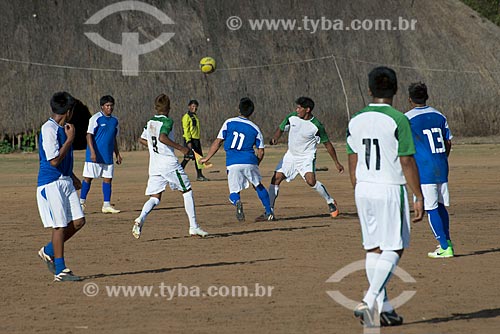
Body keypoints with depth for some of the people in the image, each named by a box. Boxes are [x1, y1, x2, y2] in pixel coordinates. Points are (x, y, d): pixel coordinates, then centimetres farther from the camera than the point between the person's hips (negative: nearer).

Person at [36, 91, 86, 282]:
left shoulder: (62, 129, 13)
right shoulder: (49, 129, -16)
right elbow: (54, 160, -21)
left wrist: (72, 177, 27)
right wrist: (70, 139, -16)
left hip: (65, 181, 9)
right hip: (51, 183, -9)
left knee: (78, 221, 4)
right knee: (60, 225, -7)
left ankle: (48, 251, 20)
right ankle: (60, 270, 0)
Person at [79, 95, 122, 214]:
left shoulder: (114, 121, 13)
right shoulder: (96, 118, -7)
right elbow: (89, 136, -11)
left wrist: (117, 154, 19)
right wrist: (92, 152, -20)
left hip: (108, 156, 6)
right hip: (95, 156, -6)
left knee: (108, 179, 3)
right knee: (88, 178, -2)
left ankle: (106, 205, 6)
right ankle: (81, 202, 6)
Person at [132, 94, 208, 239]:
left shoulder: (150, 122, 12)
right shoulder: (167, 121, -8)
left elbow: (142, 139, 23)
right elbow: (162, 137, -25)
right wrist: (181, 148, -20)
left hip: (154, 166, 6)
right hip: (169, 163, -6)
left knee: (155, 198, 7)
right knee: (187, 192, 8)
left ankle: (140, 219, -22)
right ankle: (193, 227, 6)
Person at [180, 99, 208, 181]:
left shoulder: (195, 116, 19)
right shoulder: (187, 117, -8)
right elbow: (186, 130, -15)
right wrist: (188, 141, -22)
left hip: (196, 140, 9)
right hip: (190, 140, -9)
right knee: (187, 157, -12)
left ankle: (199, 175, 16)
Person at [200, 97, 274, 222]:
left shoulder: (229, 123, 4)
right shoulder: (255, 129, 7)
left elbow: (218, 142, 3)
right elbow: (261, 152, 7)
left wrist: (206, 158, 11)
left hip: (232, 164, -1)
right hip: (249, 161, 1)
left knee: (234, 192, 10)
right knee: (258, 186, 24)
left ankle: (237, 202, -25)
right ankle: (269, 213, 22)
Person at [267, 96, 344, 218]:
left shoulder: (316, 126, -17)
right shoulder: (292, 118, -7)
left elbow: (327, 144, -6)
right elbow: (281, 129, 10)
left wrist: (337, 163, -2)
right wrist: (274, 139, -13)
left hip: (307, 157, -5)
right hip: (291, 155, 5)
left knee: (311, 181, -25)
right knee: (276, 179, -5)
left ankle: (330, 202, -3)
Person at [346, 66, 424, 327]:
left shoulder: (356, 121, 6)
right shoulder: (398, 120, -11)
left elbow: (352, 162, 11)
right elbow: (407, 162, -12)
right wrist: (418, 197, -6)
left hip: (363, 189, 6)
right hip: (390, 189, -6)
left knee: (373, 250, 11)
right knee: (394, 250, -1)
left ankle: (383, 309, 13)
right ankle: (369, 301, -16)